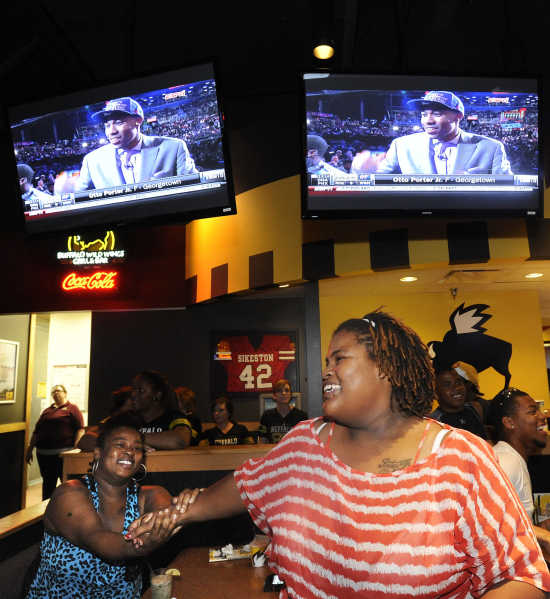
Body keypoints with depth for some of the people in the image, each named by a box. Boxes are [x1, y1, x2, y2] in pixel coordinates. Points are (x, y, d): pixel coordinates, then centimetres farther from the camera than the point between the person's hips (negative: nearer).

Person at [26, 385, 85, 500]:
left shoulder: (72, 408, 2)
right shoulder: (47, 411, 18)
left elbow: (80, 429, -8)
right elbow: (36, 432, 20)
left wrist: (76, 448, -18)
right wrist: (30, 449, 13)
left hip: (64, 453, -5)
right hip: (44, 454, 5)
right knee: (48, 483, 13)